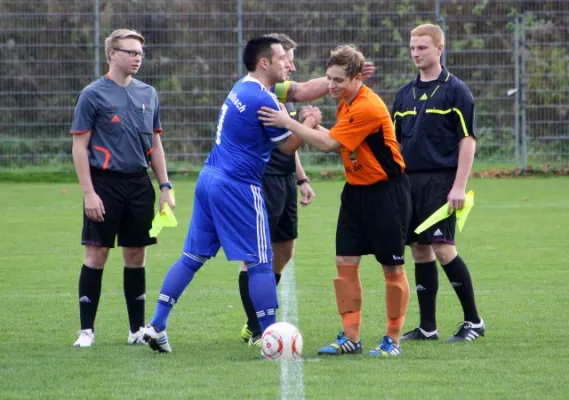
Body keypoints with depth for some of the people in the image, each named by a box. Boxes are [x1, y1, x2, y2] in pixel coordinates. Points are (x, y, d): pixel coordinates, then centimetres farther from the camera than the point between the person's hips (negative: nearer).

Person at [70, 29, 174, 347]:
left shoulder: (148, 94, 11)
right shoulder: (93, 95, -5)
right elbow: (79, 146, -6)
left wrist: (165, 186, 10)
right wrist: (89, 192, -12)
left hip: (139, 184, 5)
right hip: (105, 183, -5)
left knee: (136, 255, 8)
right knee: (97, 253, -4)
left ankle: (138, 328, 14)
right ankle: (87, 330, 2)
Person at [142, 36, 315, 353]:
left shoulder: (243, 89, 15)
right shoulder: (263, 100, -14)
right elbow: (289, 146, -6)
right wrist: (310, 122, 5)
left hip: (210, 178, 9)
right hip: (238, 187, -9)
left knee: (193, 257, 11)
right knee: (260, 263, -2)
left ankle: (157, 325, 8)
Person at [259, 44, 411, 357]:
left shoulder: (368, 108, -23)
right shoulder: (346, 104, 5)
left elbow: (328, 144, -24)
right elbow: (337, 141, 9)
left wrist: (288, 122, -20)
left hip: (386, 192, -9)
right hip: (356, 190, 9)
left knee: (392, 268, 2)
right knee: (345, 264, 1)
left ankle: (393, 339, 11)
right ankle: (350, 337, 6)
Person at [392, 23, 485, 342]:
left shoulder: (455, 90, -4)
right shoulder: (405, 94, 14)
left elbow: (468, 140, -8)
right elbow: (394, 140, 20)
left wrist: (459, 186, -15)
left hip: (440, 180, -6)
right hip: (408, 181, 6)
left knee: (443, 248, -11)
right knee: (420, 250, 6)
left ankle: (473, 321, 0)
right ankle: (427, 327, 11)